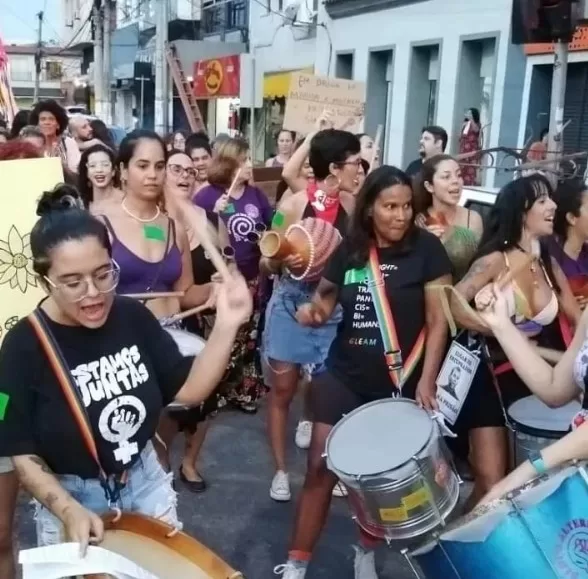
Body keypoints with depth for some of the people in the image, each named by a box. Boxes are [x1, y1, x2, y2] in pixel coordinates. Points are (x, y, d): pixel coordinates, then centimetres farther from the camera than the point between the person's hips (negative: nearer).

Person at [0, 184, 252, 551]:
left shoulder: (133, 317, -11)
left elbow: (189, 389, -8)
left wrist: (226, 326, -21)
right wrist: (69, 511, -27)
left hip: (146, 483, 4)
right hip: (72, 499, -3)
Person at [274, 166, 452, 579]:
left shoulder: (426, 249, -8)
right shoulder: (350, 249, 2)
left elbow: (438, 320, -9)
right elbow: (327, 296, 14)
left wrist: (427, 380, -16)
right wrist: (315, 310, -10)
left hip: (400, 381, -2)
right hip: (345, 374, 2)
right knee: (321, 467, 2)